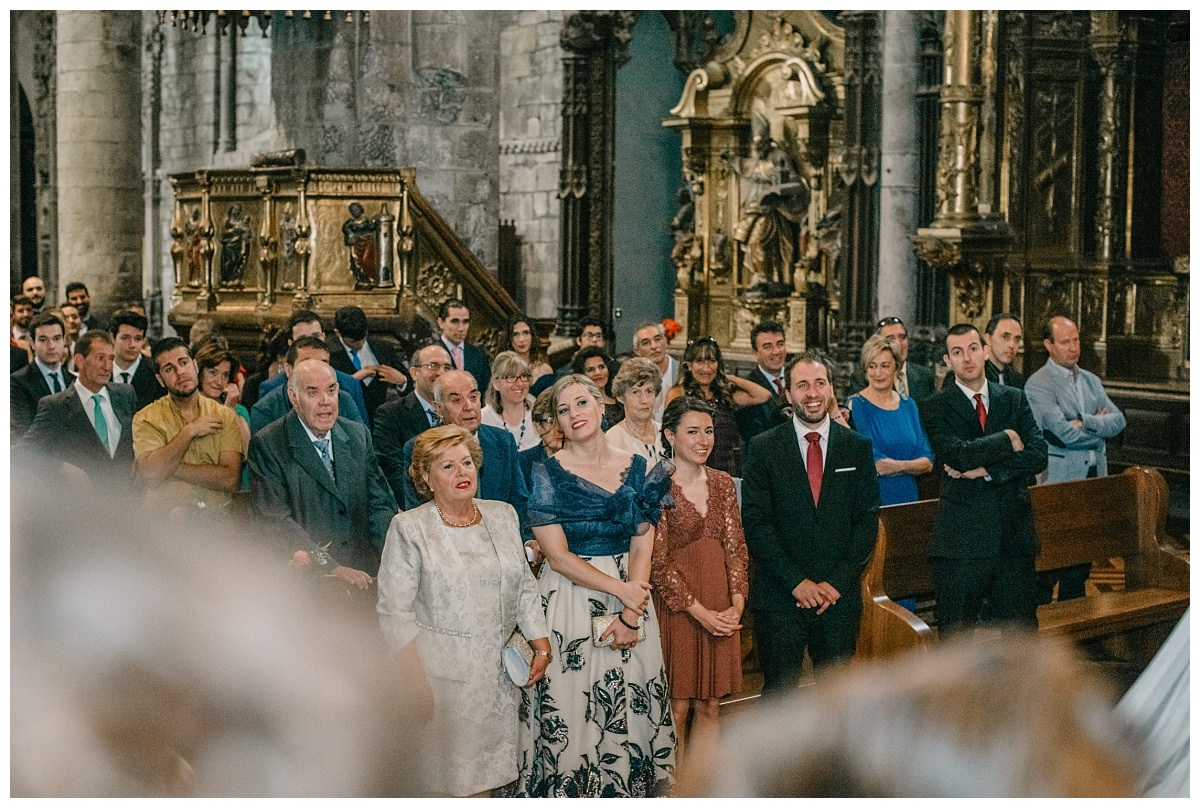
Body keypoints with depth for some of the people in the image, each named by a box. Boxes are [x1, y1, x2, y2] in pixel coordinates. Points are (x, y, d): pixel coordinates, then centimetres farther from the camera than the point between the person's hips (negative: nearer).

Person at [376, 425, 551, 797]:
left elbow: (524, 586, 16)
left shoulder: (503, 516, 10)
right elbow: (395, 612, -7)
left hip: (498, 675, 4)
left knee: (485, 772, 7)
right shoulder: (409, 528, -5)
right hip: (441, 675, -4)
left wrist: (541, 644, 5)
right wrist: (417, 679, -13)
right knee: (445, 775, -2)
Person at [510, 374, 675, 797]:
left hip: (632, 595, 3)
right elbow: (558, 556, -9)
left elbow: (642, 547, 1)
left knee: (631, 710, 6)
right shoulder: (548, 473, -4)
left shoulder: (638, 469, 5)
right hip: (568, 599, -3)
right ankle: (571, 790, 14)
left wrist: (632, 614, -11)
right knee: (570, 710, -1)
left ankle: (632, 788, 21)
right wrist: (620, 589, -14)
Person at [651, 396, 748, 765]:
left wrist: (737, 603, -6)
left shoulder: (722, 483, 7)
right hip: (675, 605, -5)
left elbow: (736, 547, 7)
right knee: (677, 706, 1)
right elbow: (658, 561, -12)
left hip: (720, 606, 5)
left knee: (709, 706, 9)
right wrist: (700, 611, -14)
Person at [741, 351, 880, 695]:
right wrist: (796, 581, -11)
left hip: (840, 596, 2)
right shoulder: (763, 447, 1)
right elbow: (755, 521, -4)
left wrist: (838, 582, -7)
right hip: (779, 598, -1)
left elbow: (868, 519, 3)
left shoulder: (858, 447, 7)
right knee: (779, 693, 2)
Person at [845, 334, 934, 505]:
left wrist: (897, 465, -12)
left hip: (908, 497, 4)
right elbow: (873, 465, -14)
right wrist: (914, 465, -8)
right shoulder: (856, 405, -6)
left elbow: (928, 463, 4)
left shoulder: (908, 405, 9)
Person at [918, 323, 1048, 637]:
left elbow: (1038, 455, -2)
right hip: (961, 539, -3)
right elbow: (959, 455, -16)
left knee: (1023, 633, 7)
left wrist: (986, 470, -12)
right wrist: (1008, 440, -6)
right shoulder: (935, 408, 1)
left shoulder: (1015, 399, 11)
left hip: (1014, 537, 3)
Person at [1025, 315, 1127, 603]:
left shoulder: (1091, 380, 14)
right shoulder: (1037, 384, -9)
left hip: (1093, 478, 7)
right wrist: (1100, 428, -4)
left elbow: (1118, 420, 2)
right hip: (1059, 482, -7)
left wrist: (1085, 423, -13)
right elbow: (1064, 433, -19)